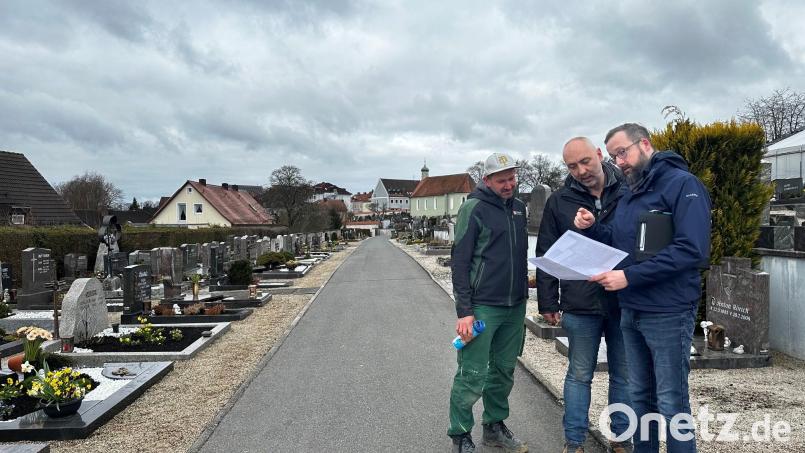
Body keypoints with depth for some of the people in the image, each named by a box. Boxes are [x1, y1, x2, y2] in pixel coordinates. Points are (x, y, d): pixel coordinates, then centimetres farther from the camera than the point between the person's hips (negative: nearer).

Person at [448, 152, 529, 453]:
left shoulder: (518, 207, 12)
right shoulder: (473, 208, -8)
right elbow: (460, 262, -11)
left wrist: (523, 288, 14)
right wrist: (464, 311, -15)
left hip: (515, 306, 6)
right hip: (482, 306, -6)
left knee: (504, 371, 13)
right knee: (472, 375, -2)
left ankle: (495, 426, 28)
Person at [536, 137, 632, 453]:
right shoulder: (559, 201, 1)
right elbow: (546, 255, 3)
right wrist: (548, 303, 1)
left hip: (626, 302, 1)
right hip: (580, 304, 0)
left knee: (624, 375, 13)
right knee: (579, 375, 10)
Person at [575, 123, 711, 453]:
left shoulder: (682, 184, -12)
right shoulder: (629, 196, 14)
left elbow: (692, 250, -23)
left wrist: (629, 276, -25)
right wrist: (592, 228, -1)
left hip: (667, 314, -8)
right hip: (630, 312, 8)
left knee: (671, 402, 2)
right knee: (640, 395, 17)